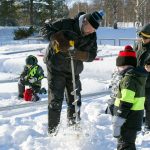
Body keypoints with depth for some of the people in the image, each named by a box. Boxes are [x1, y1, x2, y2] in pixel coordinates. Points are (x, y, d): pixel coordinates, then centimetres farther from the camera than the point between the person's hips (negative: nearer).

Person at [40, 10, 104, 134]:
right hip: (56, 67, -5)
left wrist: (78, 54, -26)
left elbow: (92, 55, -7)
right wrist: (56, 38, -33)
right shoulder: (66, 24, -17)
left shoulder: (92, 36, -5)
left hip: (74, 71, 5)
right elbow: (45, 29, -13)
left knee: (75, 101, 11)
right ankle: (53, 132, 4)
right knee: (56, 100, -4)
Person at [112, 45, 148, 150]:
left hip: (128, 121, -10)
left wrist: (117, 124, -21)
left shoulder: (129, 79, -20)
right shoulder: (139, 77, 11)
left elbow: (125, 104, -24)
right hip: (136, 118, 10)